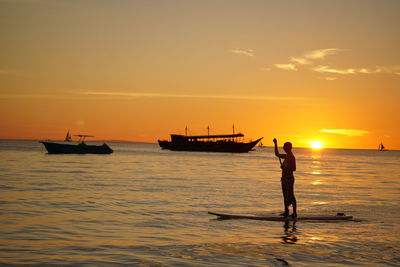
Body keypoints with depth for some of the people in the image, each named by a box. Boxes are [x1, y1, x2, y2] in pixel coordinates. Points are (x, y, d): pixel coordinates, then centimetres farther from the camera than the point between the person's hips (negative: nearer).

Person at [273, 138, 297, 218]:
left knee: (290, 196, -7)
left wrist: (284, 167, -15)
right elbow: (277, 154, 25)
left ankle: (295, 213, -4)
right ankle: (286, 211, 19)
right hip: (284, 178, 9)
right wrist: (276, 144, 21)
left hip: (289, 178, -9)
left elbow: (294, 169, -20)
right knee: (285, 195, 12)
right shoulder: (286, 156, 12)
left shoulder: (291, 157, -14)